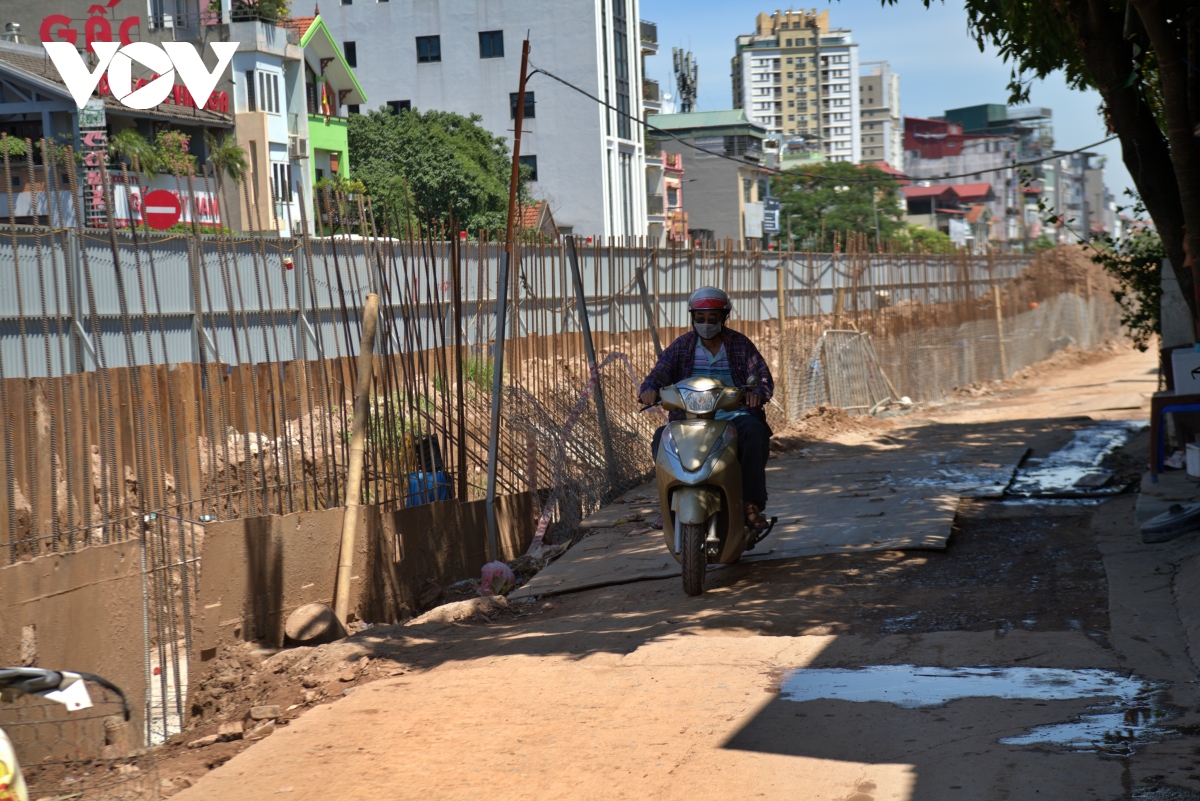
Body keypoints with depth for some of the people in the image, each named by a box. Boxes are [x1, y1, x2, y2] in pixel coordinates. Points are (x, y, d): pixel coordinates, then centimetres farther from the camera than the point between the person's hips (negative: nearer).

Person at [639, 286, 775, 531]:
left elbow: (764, 377, 2)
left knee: (754, 432, -34)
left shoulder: (740, 344, 10)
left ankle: (752, 505, -30)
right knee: (662, 438, -26)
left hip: (734, 416, -1)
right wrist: (649, 389, -25)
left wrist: (758, 392, -24)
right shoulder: (681, 346, 12)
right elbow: (659, 373, 1)